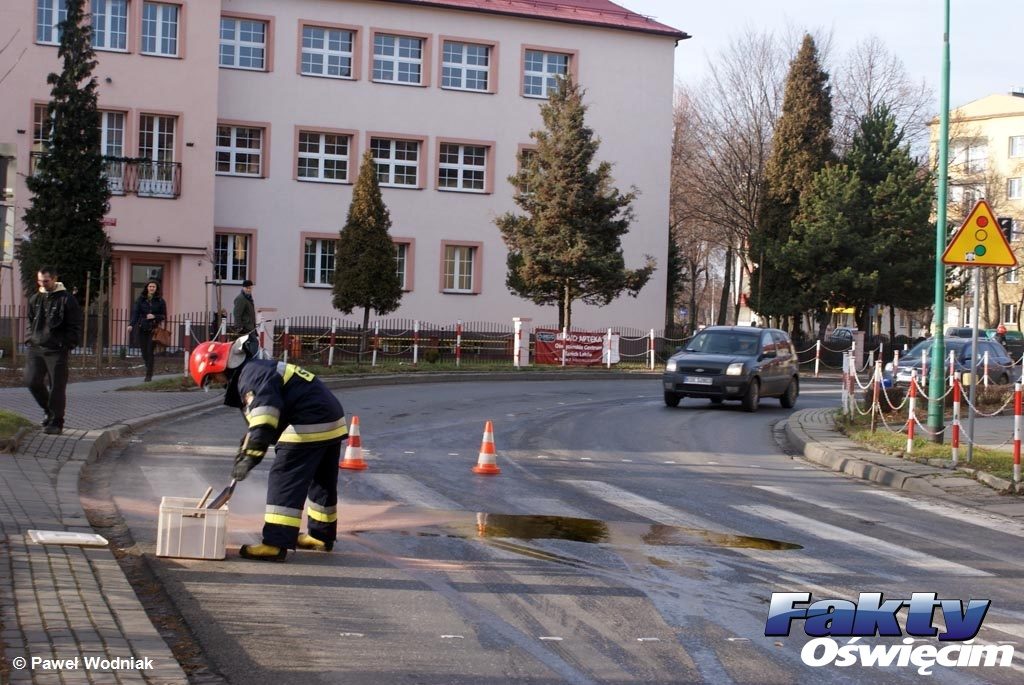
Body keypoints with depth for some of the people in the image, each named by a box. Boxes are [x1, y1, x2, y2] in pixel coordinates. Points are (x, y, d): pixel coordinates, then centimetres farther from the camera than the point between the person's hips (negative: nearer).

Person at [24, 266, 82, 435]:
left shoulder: (66, 299, -4)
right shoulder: (35, 299, 12)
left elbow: (75, 326, -4)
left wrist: (68, 345, -11)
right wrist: (29, 340, 10)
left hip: (57, 351, -5)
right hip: (35, 348, 5)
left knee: (57, 387, -3)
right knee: (32, 381, -2)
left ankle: (56, 423, 6)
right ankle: (48, 409, 23)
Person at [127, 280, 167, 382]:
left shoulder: (160, 301, 4)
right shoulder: (141, 299, 6)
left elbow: (164, 316, 6)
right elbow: (135, 312, 0)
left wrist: (154, 316, -13)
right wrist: (131, 325, -14)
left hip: (153, 329, -2)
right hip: (142, 328, 2)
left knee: (150, 351, -9)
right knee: (144, 351, 2)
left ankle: (149, 375, -5)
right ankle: (149, 370, 25)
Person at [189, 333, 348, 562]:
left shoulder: (250, 374, -10)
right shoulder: (260, 369, 23)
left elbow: (265, 408, -27)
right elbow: (257, 423, 28)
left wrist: (250, 454, -31)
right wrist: (246, 452, 25)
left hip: (308, 427, -11)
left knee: (284, 480, -8)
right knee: (322, 481, 21)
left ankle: (275, 544, -10)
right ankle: (322, 535, 34)